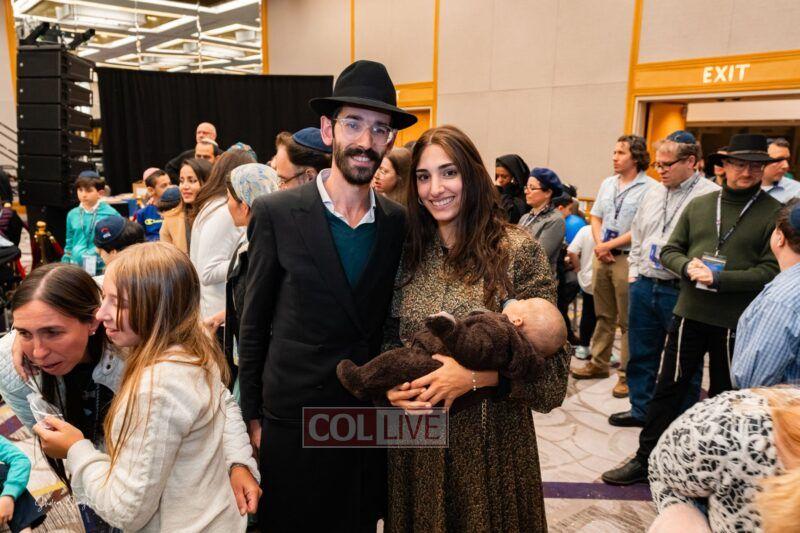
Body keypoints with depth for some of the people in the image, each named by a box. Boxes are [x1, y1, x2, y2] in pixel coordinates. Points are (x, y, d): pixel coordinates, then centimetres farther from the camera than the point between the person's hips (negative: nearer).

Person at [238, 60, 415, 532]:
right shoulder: (276, 214, -10)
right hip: (292, 423, -2)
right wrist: (253, 416, -2)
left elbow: (386, 318, 8)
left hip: (372, 421, 3)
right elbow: (254, 324, -4)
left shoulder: (397, 222, -1)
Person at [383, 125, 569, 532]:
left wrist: (475, 377, -23)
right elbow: (391, 337, 9)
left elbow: (550, 361, -12)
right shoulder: (410, 251, 1)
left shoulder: (518, 250, -12)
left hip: (491, 440, -3)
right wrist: (390, 381, -10)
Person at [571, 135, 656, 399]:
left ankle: (627, 375, 9)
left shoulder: (649, 188, -10)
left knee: (628, 321, 0)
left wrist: (609, 245, -12)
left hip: (628, 259, -6)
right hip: (602, 257, 7)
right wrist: (599, 245, -2)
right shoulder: (608, 184, 13)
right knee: (604, 315, 16)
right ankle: (598, 363, 28)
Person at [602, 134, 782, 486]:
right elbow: (670, 250, 9)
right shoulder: (698, 205, 7)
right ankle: (645, 459, 20)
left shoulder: (774, 213, -4)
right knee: (668, 388, 8)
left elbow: (771, 270, -10)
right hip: (689, 312, 3)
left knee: (724, 398, 14)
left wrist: (719, 279, -20)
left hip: (736, 322, -2)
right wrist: (688, 266, -12)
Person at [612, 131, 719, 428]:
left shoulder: (711, 197, -11)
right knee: (641, 354, 17)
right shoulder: (653, 194, 12)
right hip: (643, 286, 7)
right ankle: (640, 410, 33)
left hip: (681, 292, -7)